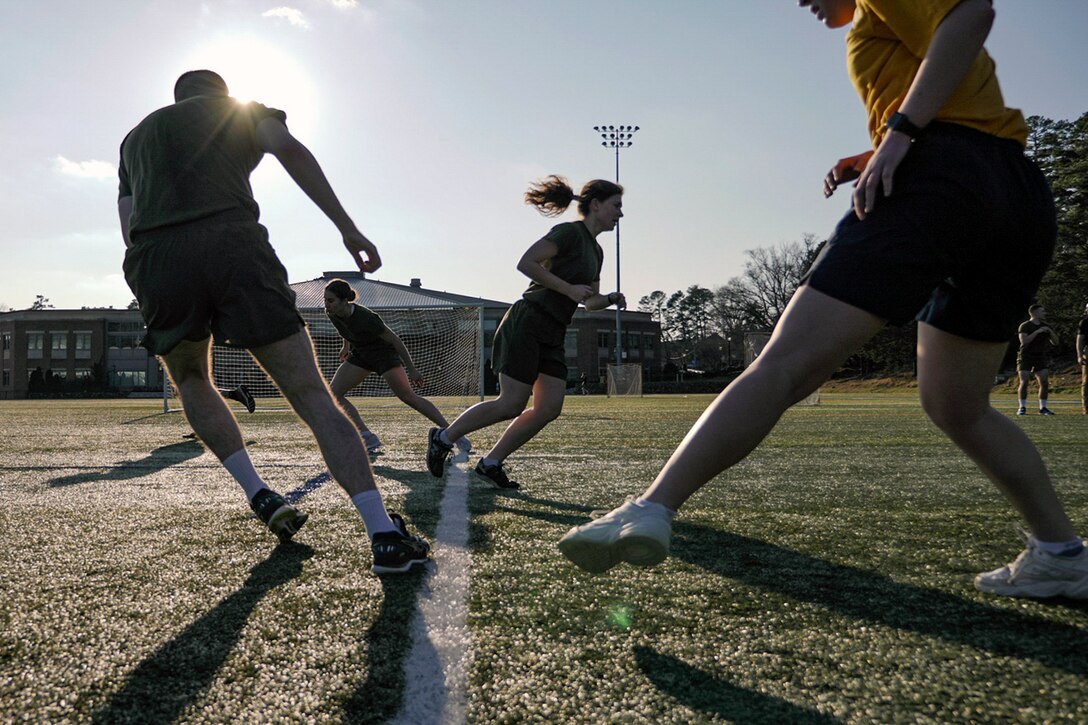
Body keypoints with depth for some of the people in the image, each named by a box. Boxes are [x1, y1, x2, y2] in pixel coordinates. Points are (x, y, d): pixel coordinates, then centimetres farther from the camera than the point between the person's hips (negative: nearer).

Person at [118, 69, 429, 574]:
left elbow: (131, 233, 25)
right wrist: (347, 228, -2)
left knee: (191, 380, 30)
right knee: (312, 396, -3)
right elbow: (289, 149, 1)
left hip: (154, 265, 3)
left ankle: (259, 495, 17)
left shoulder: (135, 137, 35)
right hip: (234, 244, -3)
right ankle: (385, 536, -12)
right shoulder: (243, 110, 25)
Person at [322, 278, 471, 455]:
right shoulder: (332, 314, -14)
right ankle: (369, 439, -5)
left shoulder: (364, 318, -34)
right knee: (333, 393, -5)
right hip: (360, 354, 8)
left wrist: (411, 369, -19)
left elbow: (395, 339, -25)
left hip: (384, 352, -8)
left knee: (408, 396, -18)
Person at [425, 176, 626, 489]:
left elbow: (591, 301, 26)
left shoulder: (596, 251, 18)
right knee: (512, 404, -10)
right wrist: (570, 289, -19)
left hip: (553, 334, 9)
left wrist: (610, 299, 5)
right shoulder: (570, 231, -9)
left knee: (550, 408, -2)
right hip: (528, 322, -9)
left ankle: (490, 463, 7)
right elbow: (525, 263, -19)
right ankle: (443, 437, 8)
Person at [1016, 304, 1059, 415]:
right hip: (1025, 357, -4)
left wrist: (1050, 331, -9)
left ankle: (1043, 408, 1)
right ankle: (1022, 408, -4)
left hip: (1041, 358, 4)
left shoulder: (1046, 326, 10)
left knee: (1044, 382, -8)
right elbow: (1024, 341, -20)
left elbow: (1055, 342, 8)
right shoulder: (1024, 326, -6)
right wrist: (1037, 332, -22)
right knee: (1024, 382, -12)